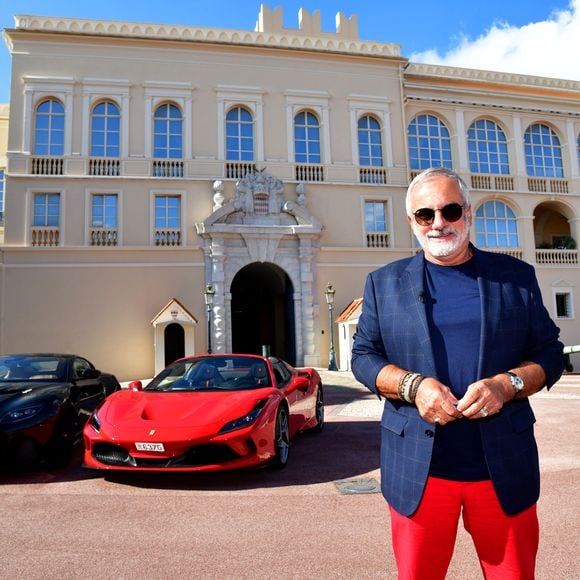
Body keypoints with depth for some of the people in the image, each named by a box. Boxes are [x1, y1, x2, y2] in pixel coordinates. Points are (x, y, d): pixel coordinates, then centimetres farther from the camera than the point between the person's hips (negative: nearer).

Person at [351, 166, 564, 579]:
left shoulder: (516, 275, 7)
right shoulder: (384, 282, 6)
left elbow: (549, 352, 7)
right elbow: (363, 355, 4)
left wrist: (508, 383, -14)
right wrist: (412, 385, -14)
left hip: (504, 468, 1)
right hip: (418, 470, 0)